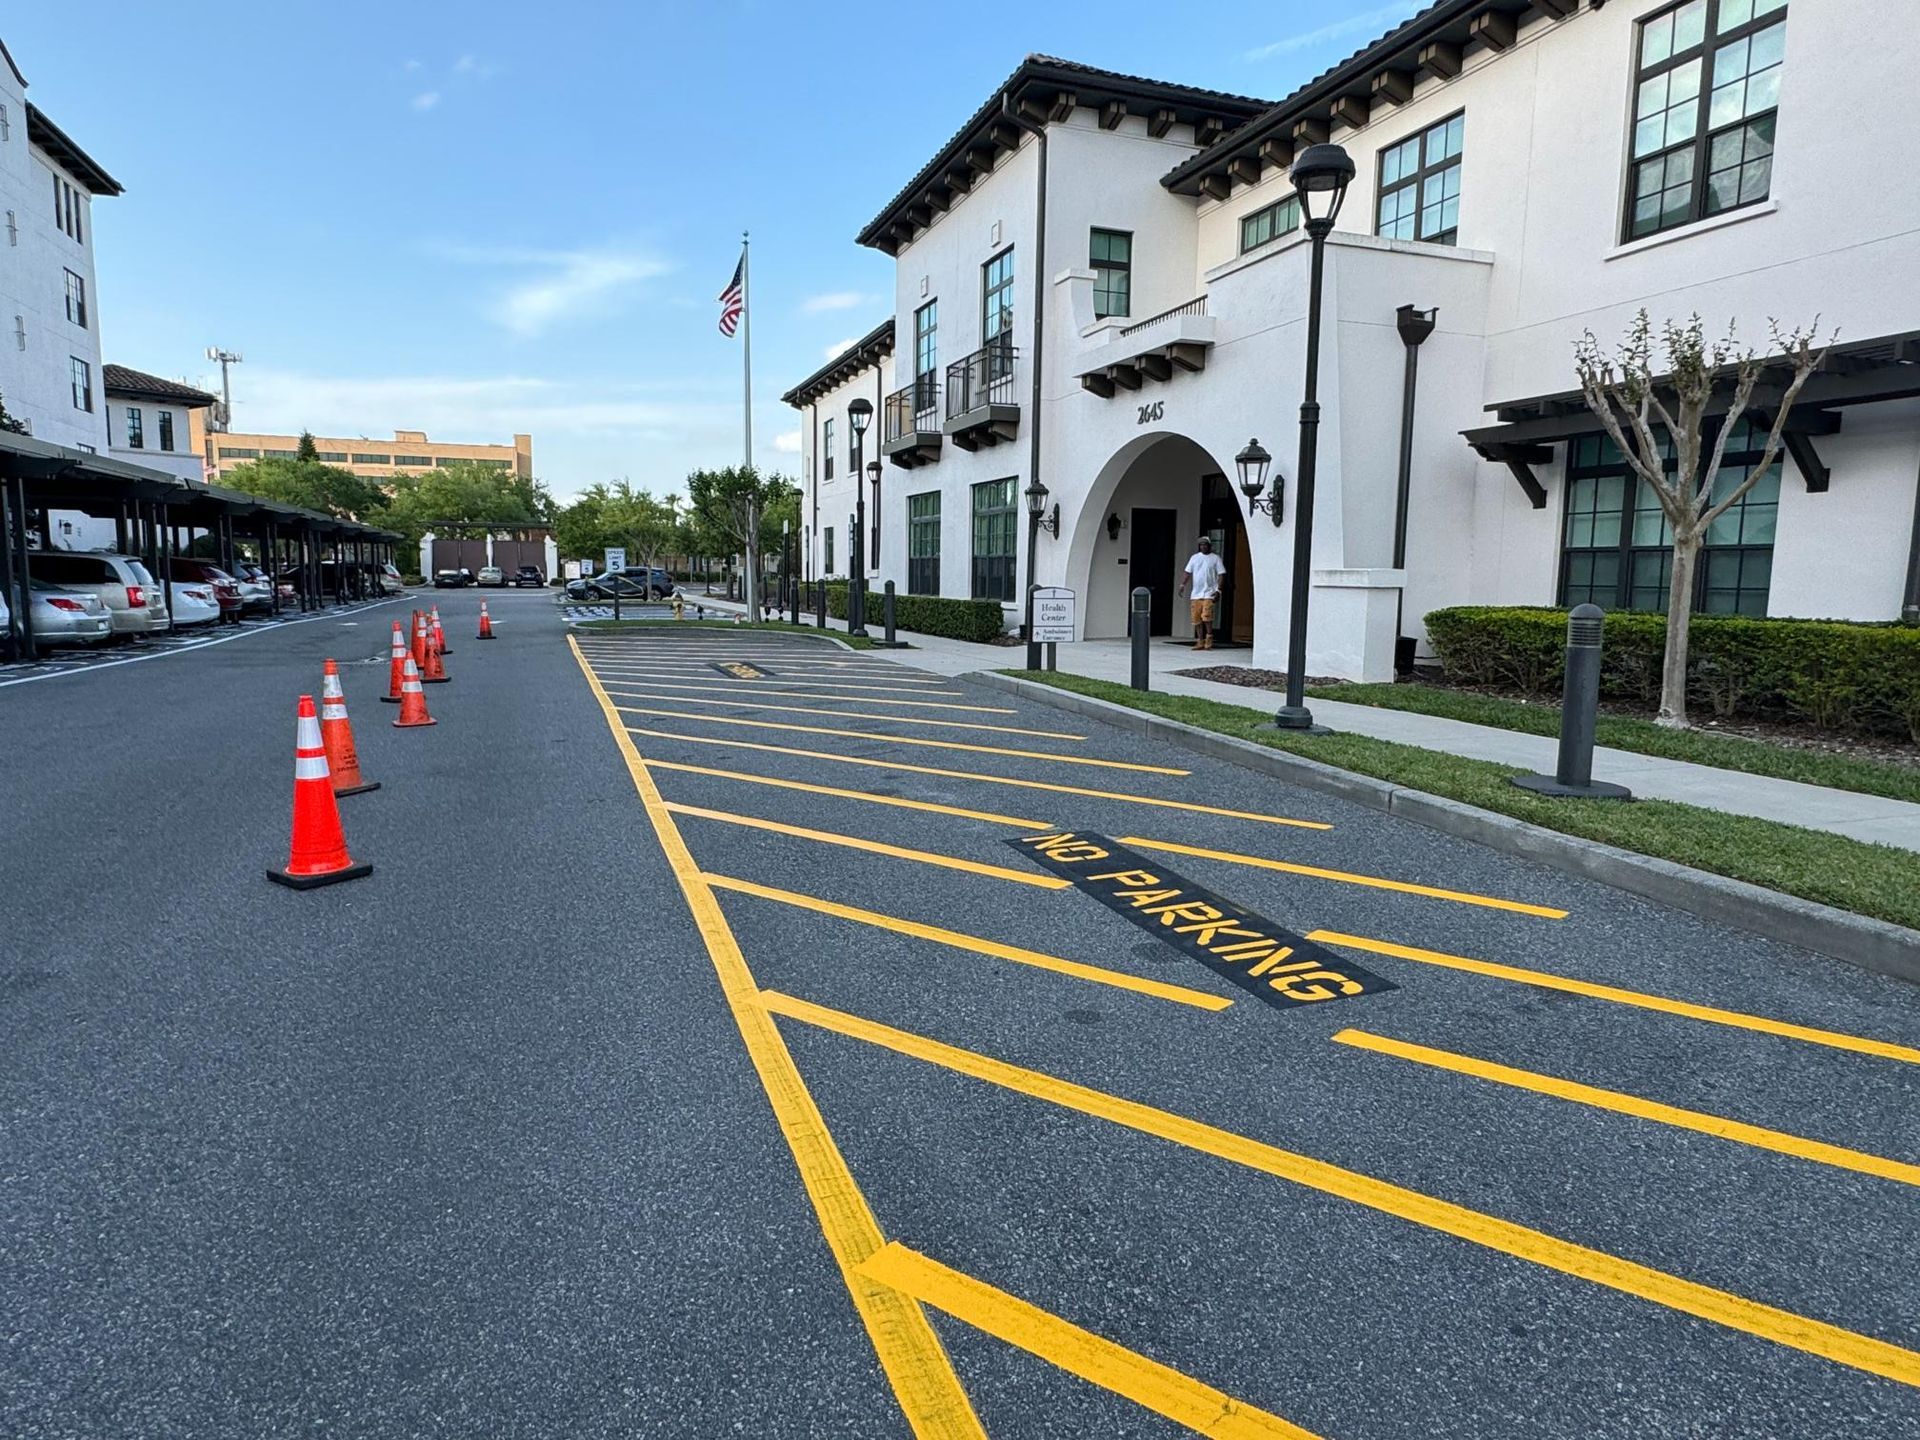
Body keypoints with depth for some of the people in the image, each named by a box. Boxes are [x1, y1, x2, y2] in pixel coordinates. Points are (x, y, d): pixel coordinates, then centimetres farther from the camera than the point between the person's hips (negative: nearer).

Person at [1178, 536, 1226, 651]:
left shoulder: (1215, 558, 3)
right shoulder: (1195, 557, 12)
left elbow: (1221, 575, 0)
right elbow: (1188, 572, 11)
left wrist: (1218, 589, -10)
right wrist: (1183, 585, -3)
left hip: (1209, 593, -4)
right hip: (1196, 593, 4)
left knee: (1206, 615, -17)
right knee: (1196, 617, 2)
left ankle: (1209, 638, -1)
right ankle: (1200, 641, 10)